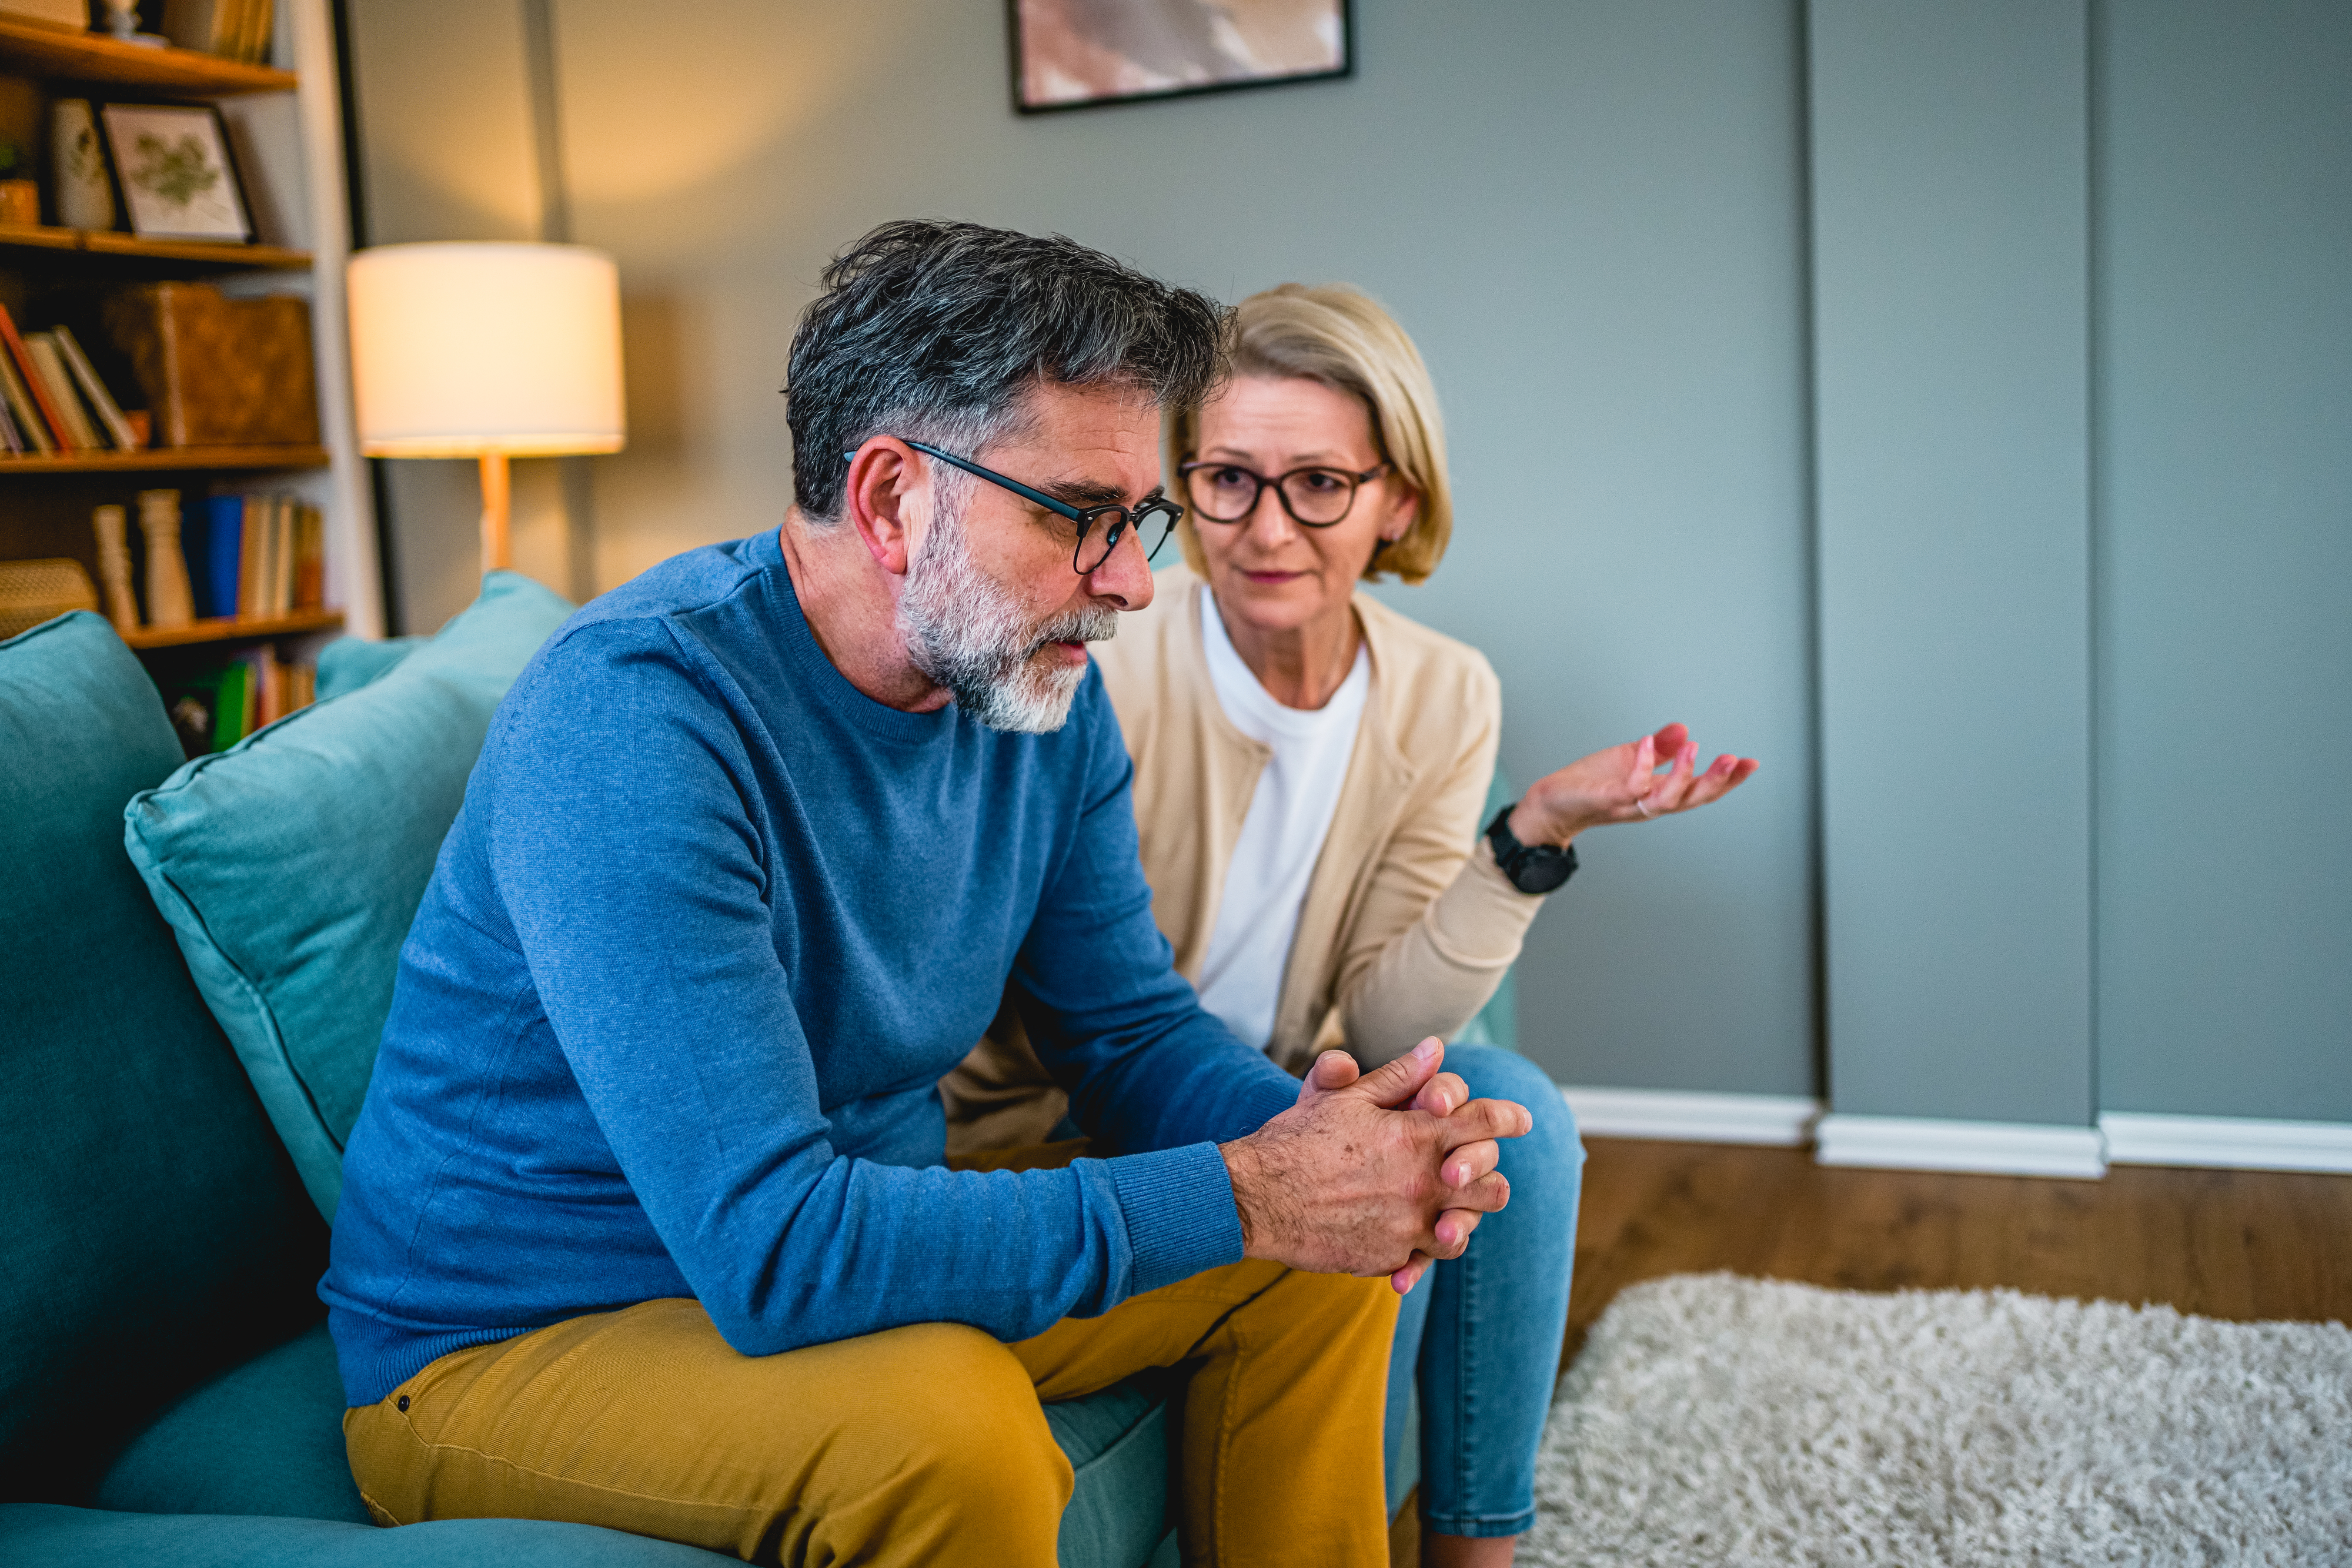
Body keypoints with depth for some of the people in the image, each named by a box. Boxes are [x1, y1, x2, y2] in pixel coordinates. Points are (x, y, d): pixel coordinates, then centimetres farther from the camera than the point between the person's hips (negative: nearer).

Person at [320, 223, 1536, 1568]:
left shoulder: (1045, 694, -5)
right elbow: (772, 1250, -35)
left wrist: (1301, 1129, -19)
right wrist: (1244, 1196, -31)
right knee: (945, 1422, -35)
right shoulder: (634, 715, -30)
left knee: (1325, 1255, 1)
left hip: (847, 1246, 7)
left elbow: (1134, 1026, 4)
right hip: (512, 1349, -7)